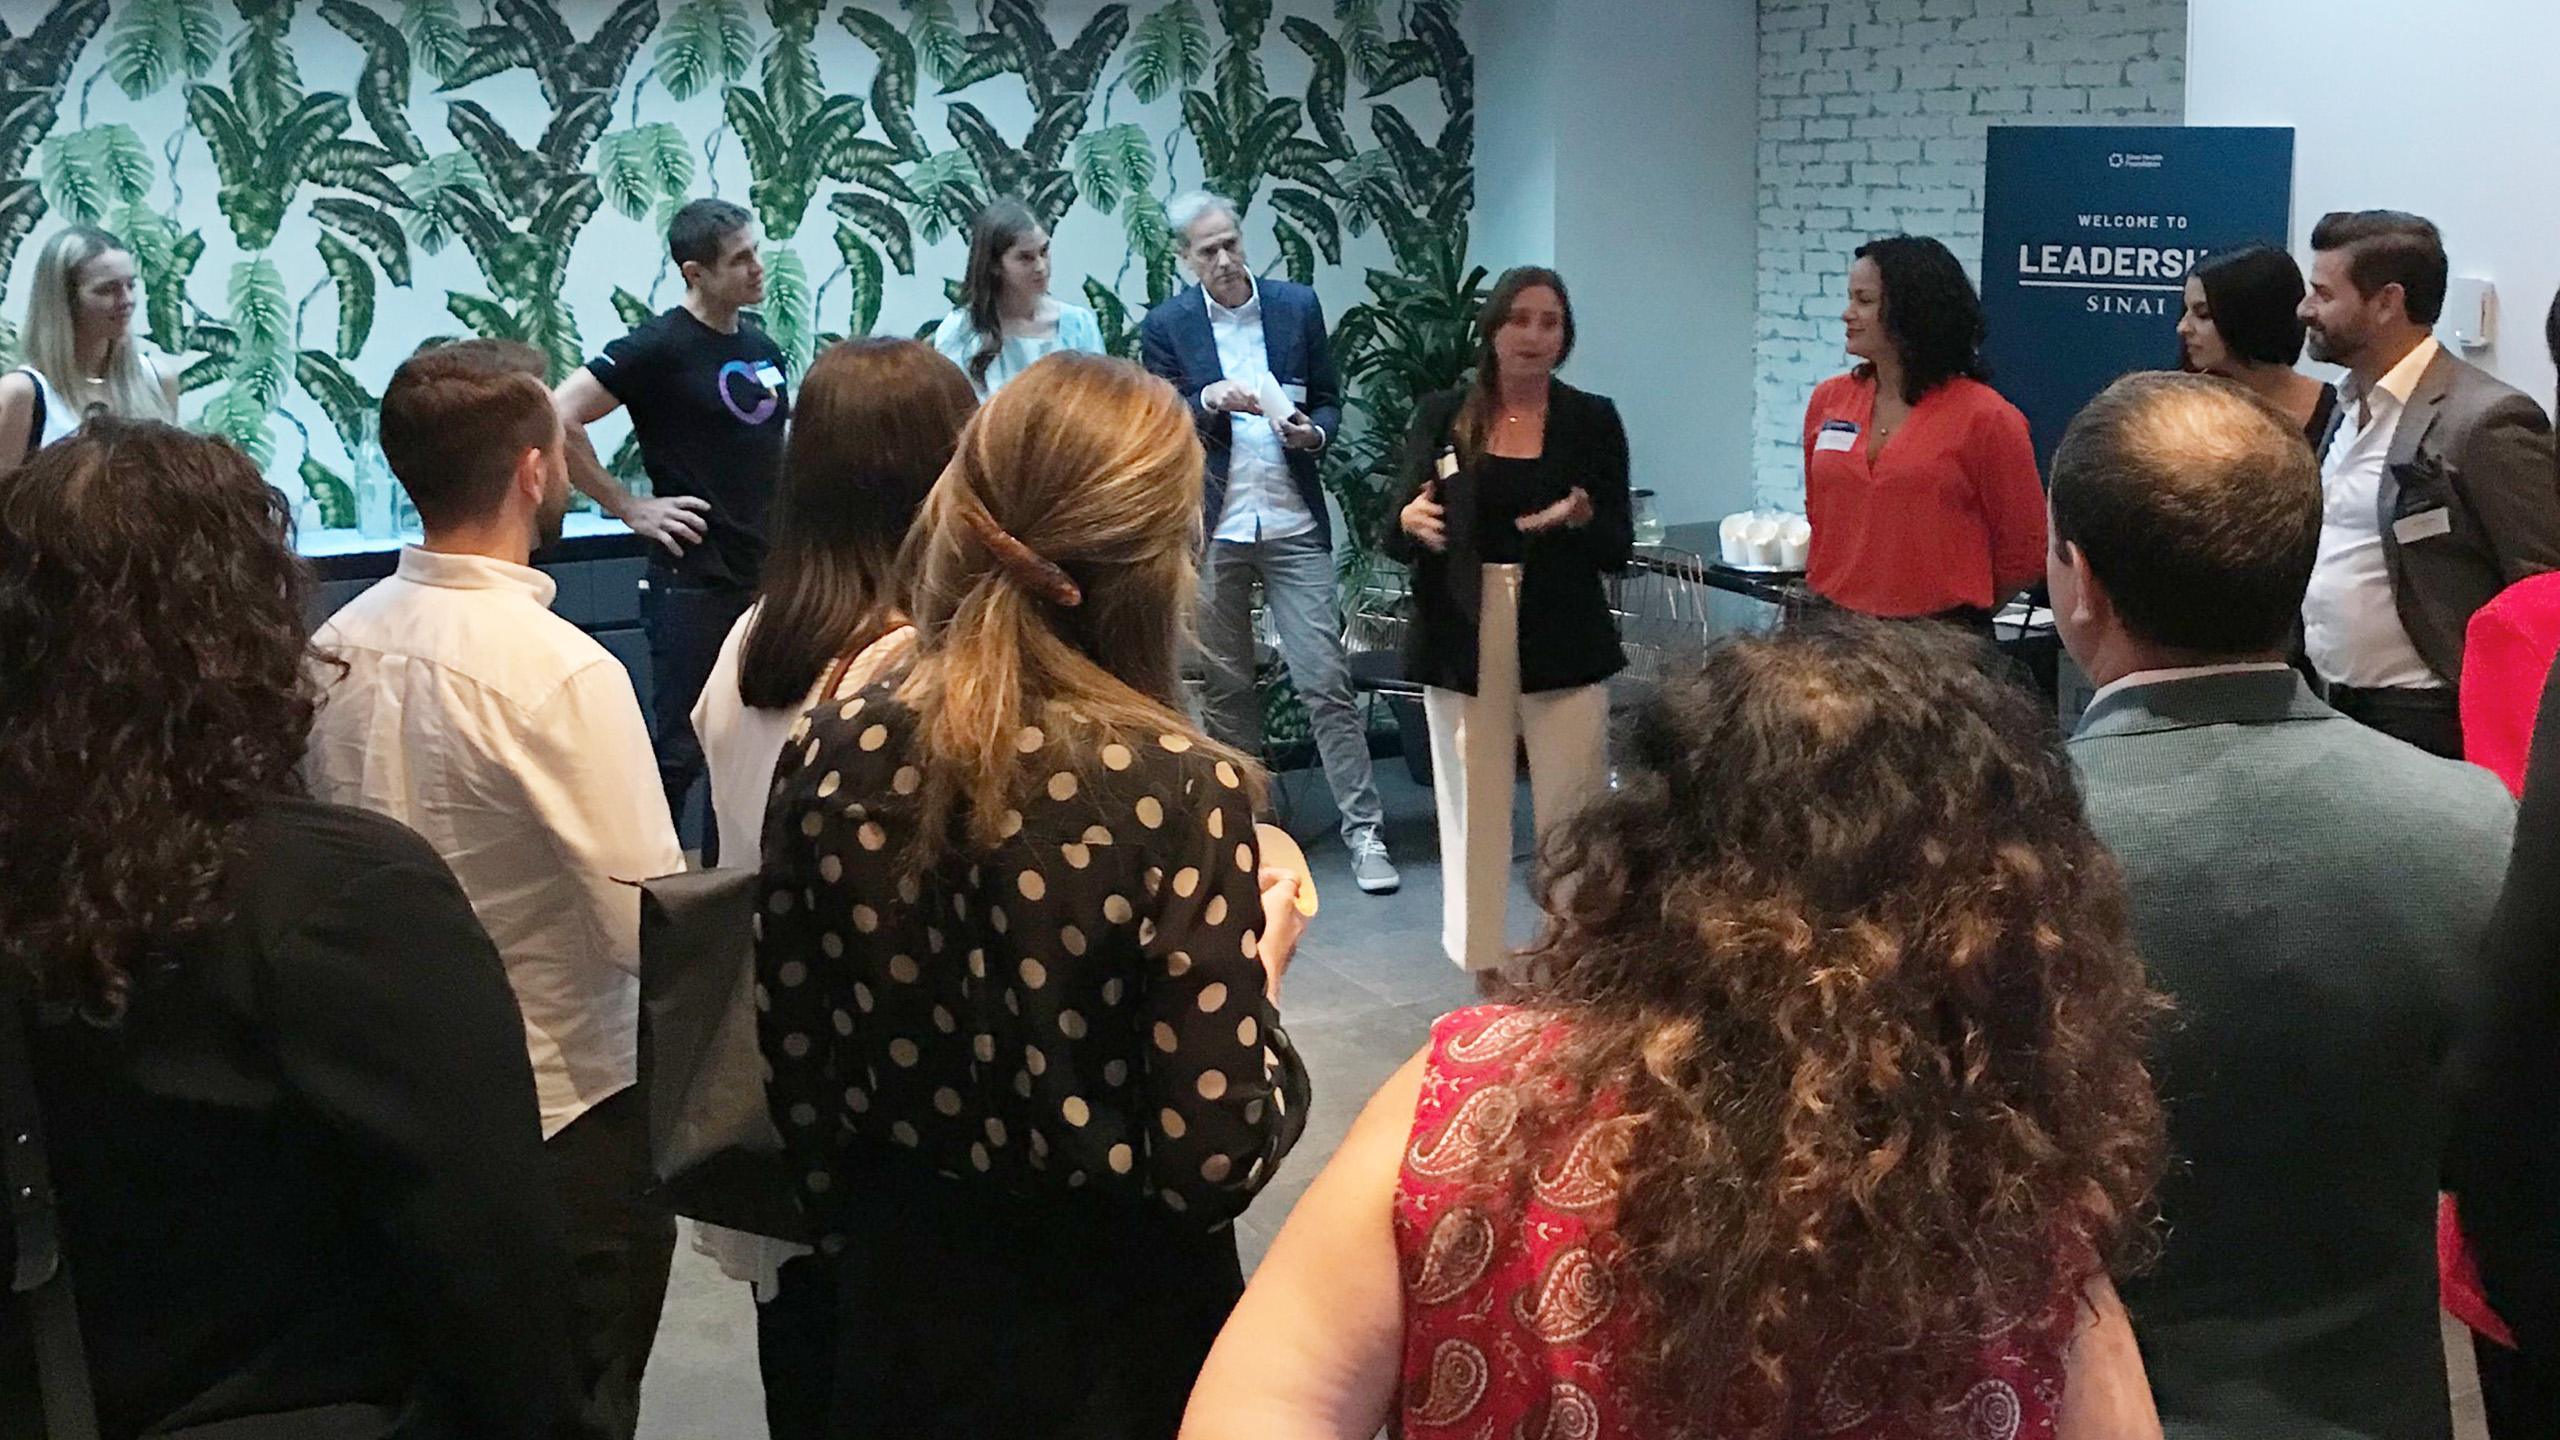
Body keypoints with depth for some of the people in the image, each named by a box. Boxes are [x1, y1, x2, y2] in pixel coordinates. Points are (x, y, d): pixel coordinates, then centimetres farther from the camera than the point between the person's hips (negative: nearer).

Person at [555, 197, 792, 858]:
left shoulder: (763, 347, 11)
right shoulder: (659, 348, -11)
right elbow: (558, 419, -17)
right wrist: (628, 506, -14)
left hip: (766, 577, 7)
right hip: (693, 577, -7)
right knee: (681, 751, -2)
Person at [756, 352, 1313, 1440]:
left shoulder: (832, 756, -10)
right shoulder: (1173, 789, -23)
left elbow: (800, 1086, 0)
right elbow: (1213, 1161, -21)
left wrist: (863, 1255, 15)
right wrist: (1260, 969, -4)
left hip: (897, 1309, 4)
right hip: (1111, 1334, -3)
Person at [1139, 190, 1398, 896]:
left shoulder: (1297, 306, 5)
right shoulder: (1165, 327, 1)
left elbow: (1330, 399, 11)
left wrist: (1313, 431, -11)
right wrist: (1209, 402, -20)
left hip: (1293, 525, 0)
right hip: (1211, 529, 0)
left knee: (1326, 680, -4)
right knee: (1227, 686, 9)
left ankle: (1364, 829, -1)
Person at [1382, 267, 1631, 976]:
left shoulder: (1592, 419, 4)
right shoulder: (1442, 416, 5)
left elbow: (1619, 549, 4)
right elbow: (1397, 539, 7)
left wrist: (1582, 518, -18)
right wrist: (1410, 523, -17)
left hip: (1564, 650, 0)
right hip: (1462, 646, 0)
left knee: (1573, 824, -3)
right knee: (1472, 822, 1)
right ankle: (1478, 971, 12)